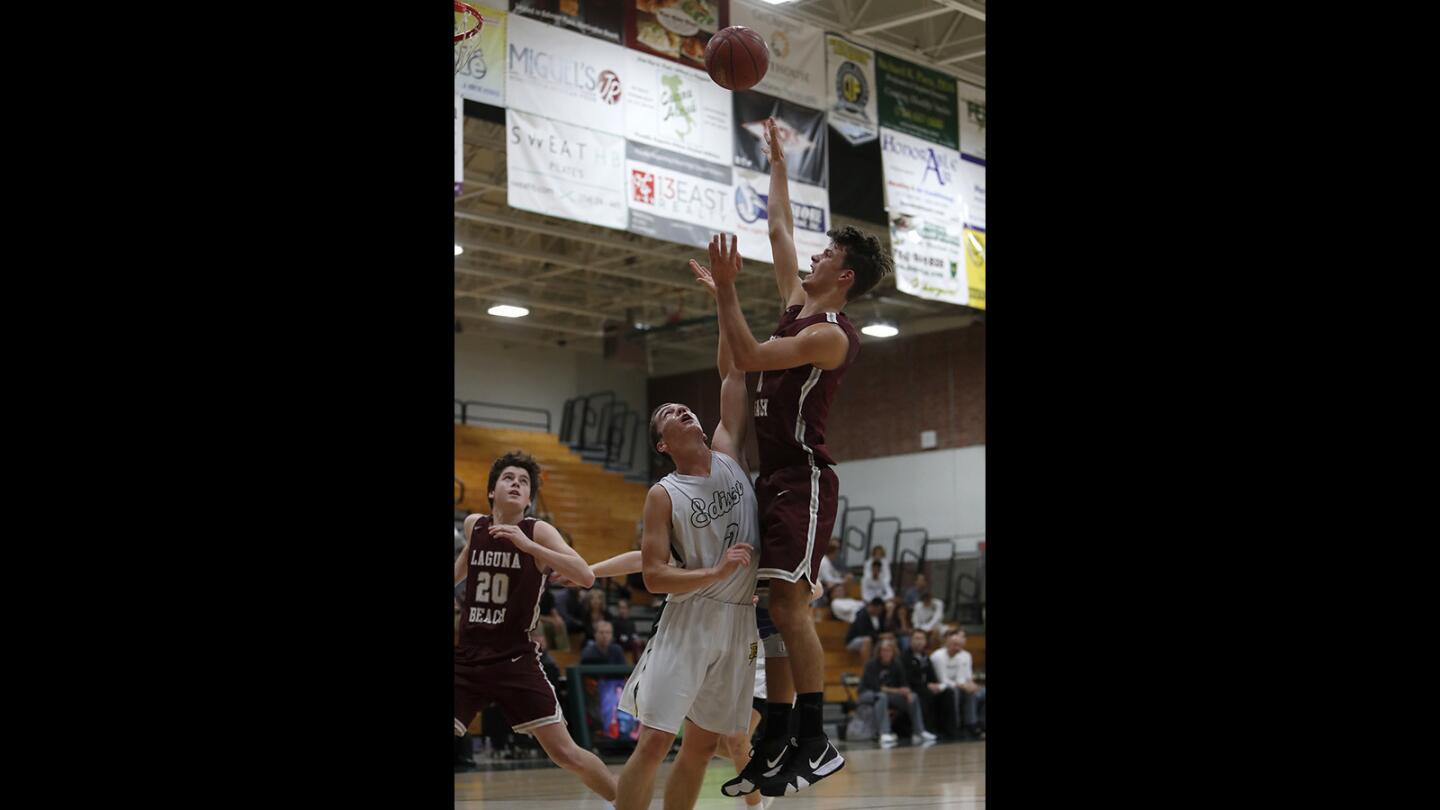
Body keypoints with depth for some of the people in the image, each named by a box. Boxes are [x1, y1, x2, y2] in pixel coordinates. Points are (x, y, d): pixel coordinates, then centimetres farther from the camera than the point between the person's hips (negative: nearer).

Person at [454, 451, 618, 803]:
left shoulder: (538, 531, -7)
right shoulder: (474, 525, 6)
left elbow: (586, 576, -22)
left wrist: (527, 545, -28)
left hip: (516, 659, -4)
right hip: (466, 657, 4)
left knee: (565, 752, -6)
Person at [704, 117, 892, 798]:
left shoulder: (833, 334, -12)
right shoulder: (800, 302, 14)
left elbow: (749, 356, -20)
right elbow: (780, 230, 24)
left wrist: (725, 289, -20)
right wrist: (777, 160, 29)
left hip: (803, 478, -9)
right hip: (775, 477, 9)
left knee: (789, 605, -15)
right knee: (776, 611, 7)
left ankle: (815, 743, -14)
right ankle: (776, 743, 9)